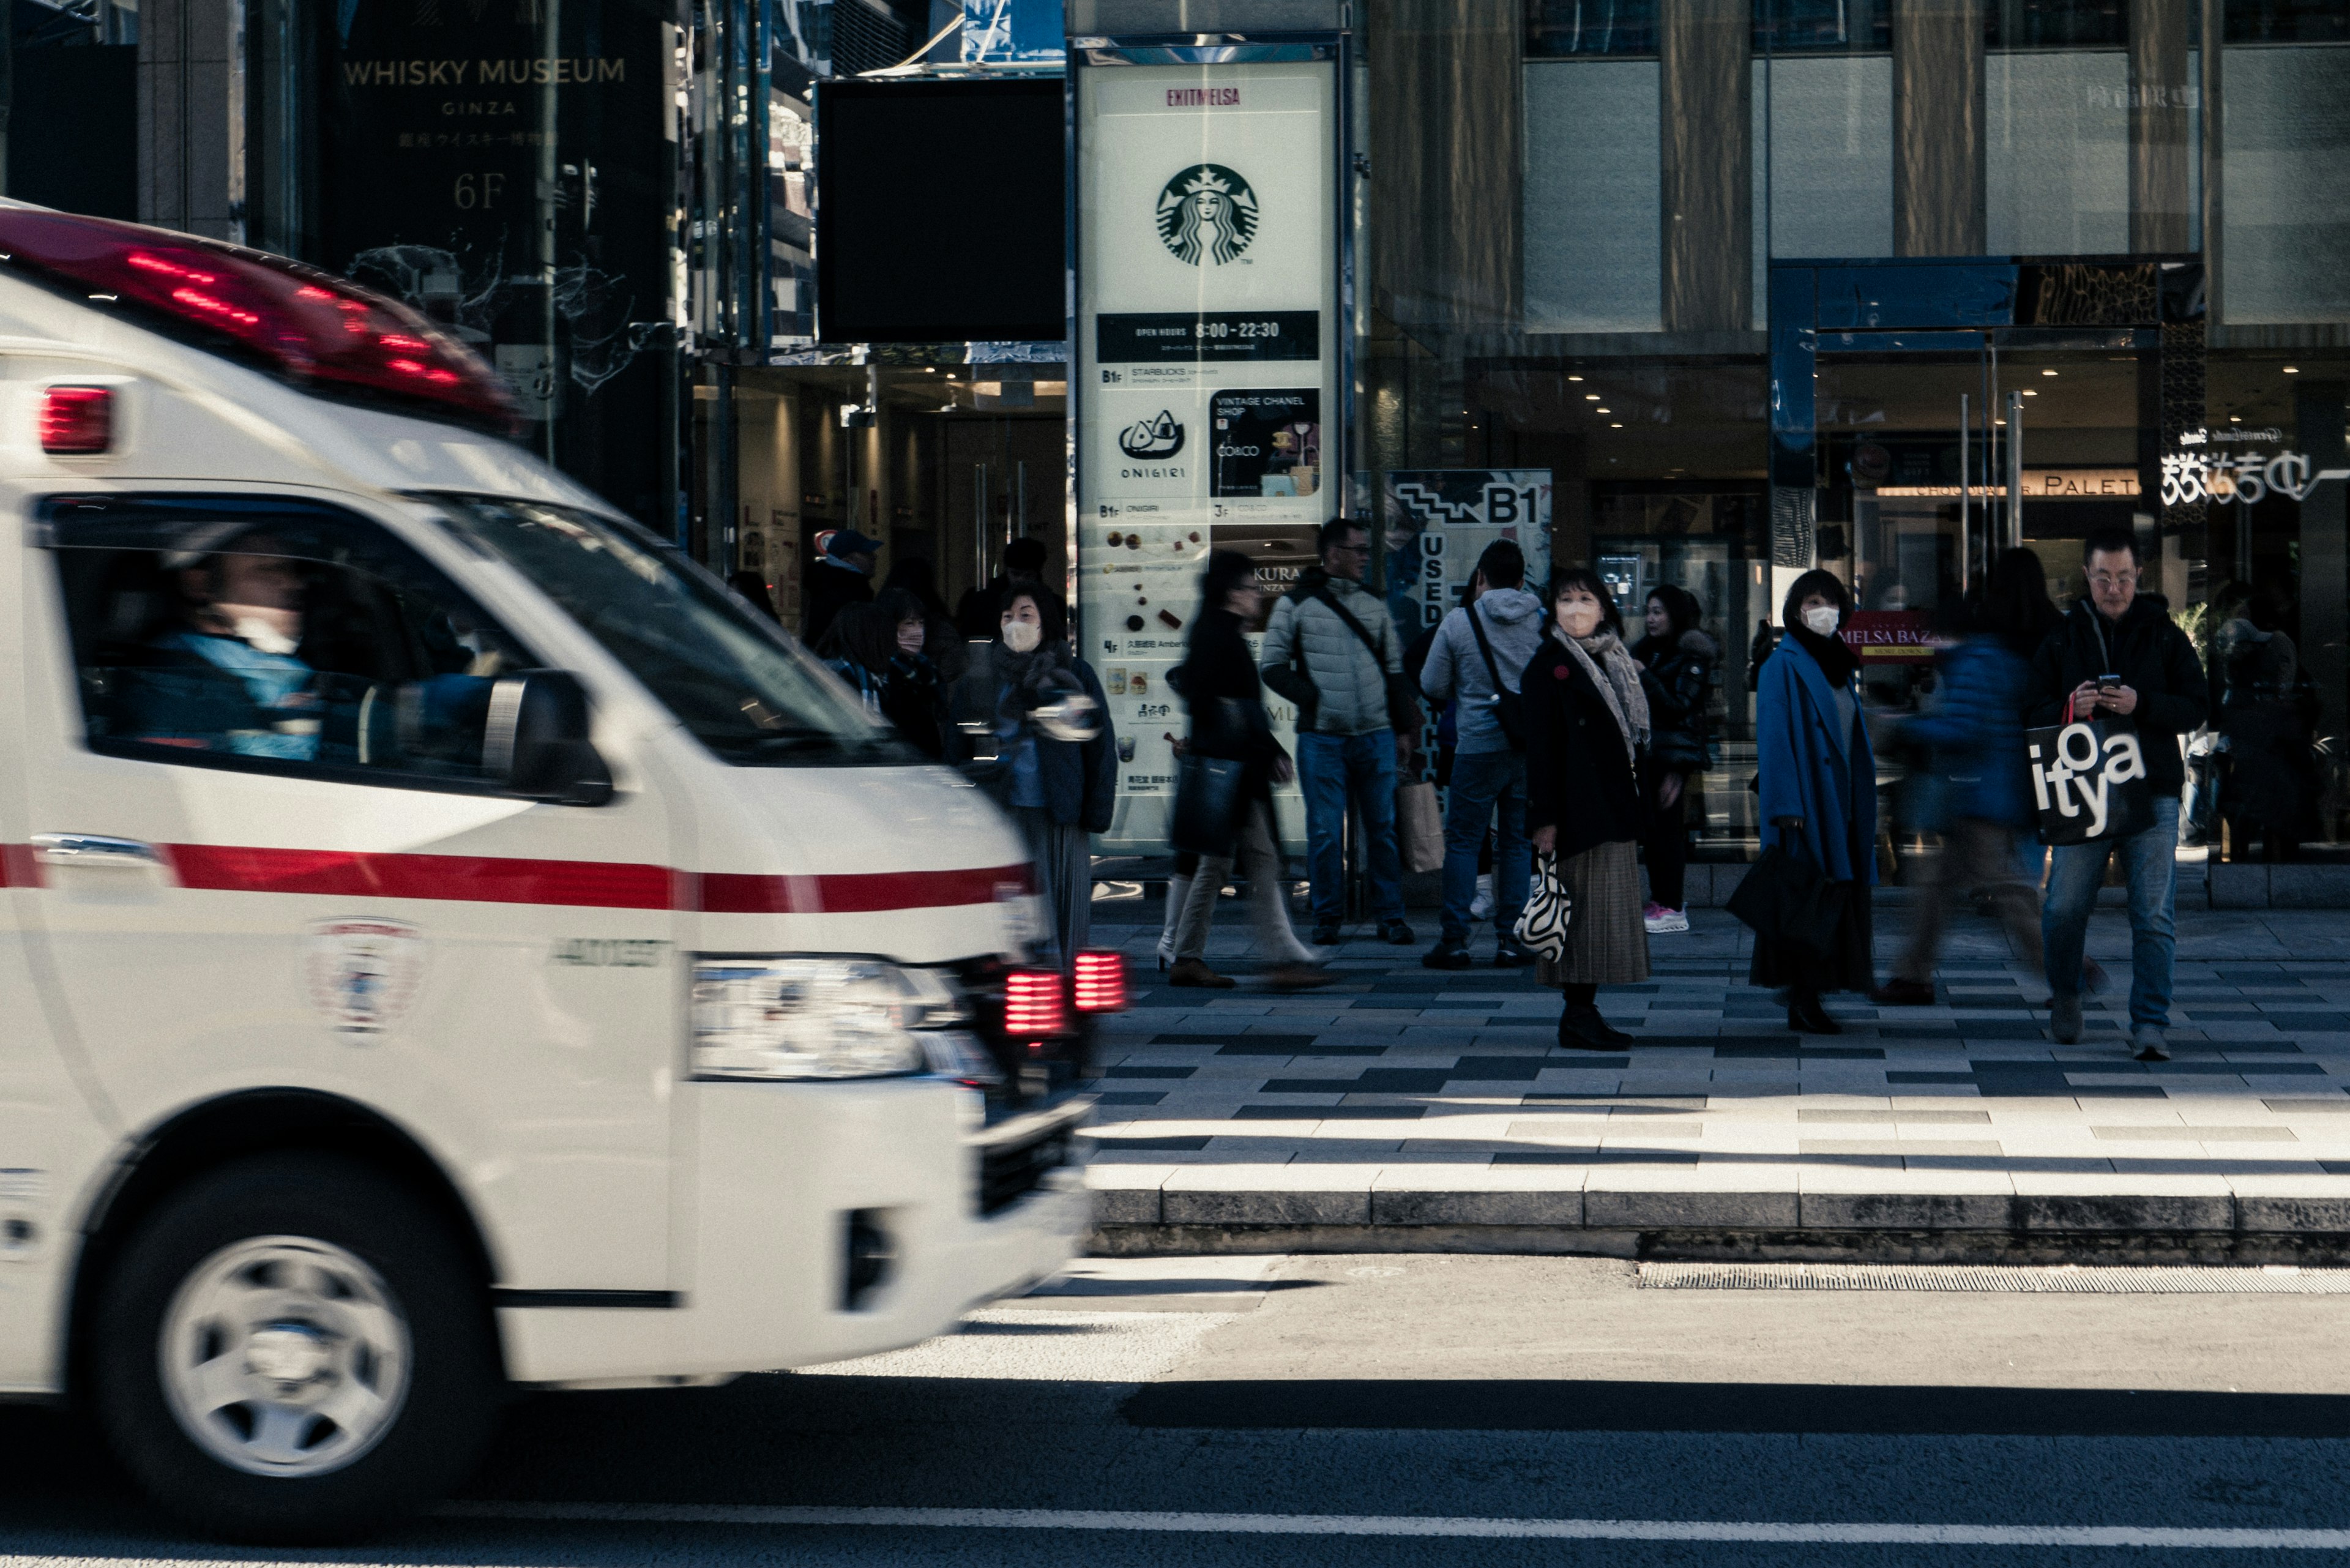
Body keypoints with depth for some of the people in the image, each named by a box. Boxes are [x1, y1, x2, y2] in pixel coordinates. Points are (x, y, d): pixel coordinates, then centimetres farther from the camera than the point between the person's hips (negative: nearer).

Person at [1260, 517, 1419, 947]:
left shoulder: (1373, 606, 14)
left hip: (1376, 736, 3)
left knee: (1383, 828, 5)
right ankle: (1327, 917, 9)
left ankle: (1390, 916, 11)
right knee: (1325, 832, -1)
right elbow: (1271, 666, 3)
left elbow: (1394, 670, 19)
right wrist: (1311, 698, -8)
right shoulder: (1296, 604, 2)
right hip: (1322, 738, -3)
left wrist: (1403, 728, 13)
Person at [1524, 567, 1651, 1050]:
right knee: (1585, 908, -9)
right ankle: (1578, 1014, -5)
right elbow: (1541, 745, -11)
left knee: (1605, 912, 7)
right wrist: (1545, 817, -17)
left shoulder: (1613, 662, 17)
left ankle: (1585, 1013, 10)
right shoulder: (1548, 666, -6)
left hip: (1614, 807, 8)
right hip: (1578, 807, -8)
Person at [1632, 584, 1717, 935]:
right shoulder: (1649, 650, 16)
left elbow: (1681, 707, -16)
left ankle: (1672, 908, -7)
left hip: (1672, 752, -8)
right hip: (1648, 750, 8)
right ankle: (1661, 899, 14)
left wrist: (1644, 676, -17)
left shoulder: (1692, 656, -8)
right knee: (1650, 826, 7)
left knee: (1666, 824, -8)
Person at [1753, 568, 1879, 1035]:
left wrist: (1862, 798, 15)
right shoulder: (1783, 665, -7)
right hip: (1806, 799, -7)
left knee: (1837, 892, 6)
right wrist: (1787, 806, -19)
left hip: (1840, 799, 8)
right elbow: (1774, 737, -13)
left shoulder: (1839, 663, 16)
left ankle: (1809, 996, 10)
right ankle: (1802, 1000, -4)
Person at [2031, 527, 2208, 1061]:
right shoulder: (2062, 639, 9)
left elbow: (2197, 705, 1)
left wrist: (2141, 705, -15)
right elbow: (2033, 713, 9)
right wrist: (2070, 709, -13)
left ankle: (2149, 1026, -1)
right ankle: (2065, 994, 26)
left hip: (2153, 795, -1)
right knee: (2064, 907, 0)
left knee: (2154, 918, -5)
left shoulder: (2165, 635, 7)